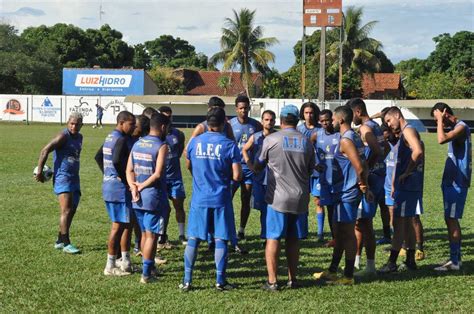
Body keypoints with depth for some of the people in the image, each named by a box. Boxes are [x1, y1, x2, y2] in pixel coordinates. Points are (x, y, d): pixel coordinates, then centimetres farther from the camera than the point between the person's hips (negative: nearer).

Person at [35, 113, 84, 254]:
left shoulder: (79, 137, 14)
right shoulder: (63, 136, -11)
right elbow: (44, 151, -15)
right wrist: (39, 172, -16)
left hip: (74, 178, 8)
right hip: (62, 177, -8)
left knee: (72, 211, 9)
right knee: (66, 211, -14)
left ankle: (60, 241, 19)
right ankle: (66, 243, -14)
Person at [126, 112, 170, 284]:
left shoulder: (137, 144, 10)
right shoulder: (161, 146, -12)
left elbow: (129, 170, 5)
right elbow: (158, 174, -20)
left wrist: (134, 187, -5)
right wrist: (142, 186, -10)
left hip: (138, 198, 7)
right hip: (154, 197, -7)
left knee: (145, 233, 18)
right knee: (151, 235, 0)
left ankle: (150, 267, 29)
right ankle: (146, 274, 1)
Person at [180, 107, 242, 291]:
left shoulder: (194, 142, 1)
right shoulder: (229, 145, -8)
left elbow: (188, 166, 17)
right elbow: (237, 176, -10)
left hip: (199, 199, 2)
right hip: (221, 200, -2)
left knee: (193, 239, 7)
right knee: (221, 240, 5)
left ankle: (187, 281, 9)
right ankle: (220, 281, 9)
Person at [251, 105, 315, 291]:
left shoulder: (271, 140, -6)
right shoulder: (306, 142, 5)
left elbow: (258, 167, 4)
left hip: (277, 197, -3)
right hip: (300, 198, 3)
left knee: (273, 238, 1)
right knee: (293, 240, 13)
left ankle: (272, 281, -1)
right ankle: (292, 279, 18)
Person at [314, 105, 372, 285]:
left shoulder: (346, 140, -18)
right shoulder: (355, 137, 13)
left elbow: (359, 168, -24)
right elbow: (363, 166, 16)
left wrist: (363, 186, -9)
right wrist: (365, 187, 15)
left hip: (347, 193, -10)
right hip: (344, 192, 10)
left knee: (347, 233, -3)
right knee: (339, 231, 16)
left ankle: (348, 276, 5)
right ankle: (332, 272, 26)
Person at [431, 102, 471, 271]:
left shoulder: (461, 127, -14)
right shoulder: (455, 128, 16)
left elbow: (442, 139, -30)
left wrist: (440, 120, -20)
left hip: (457, 182, -10)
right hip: (451, 180, 10)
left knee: (452, 219, -9)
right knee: (450, 219, 11)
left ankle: (455, 261, -6)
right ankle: (455, 258, 17)